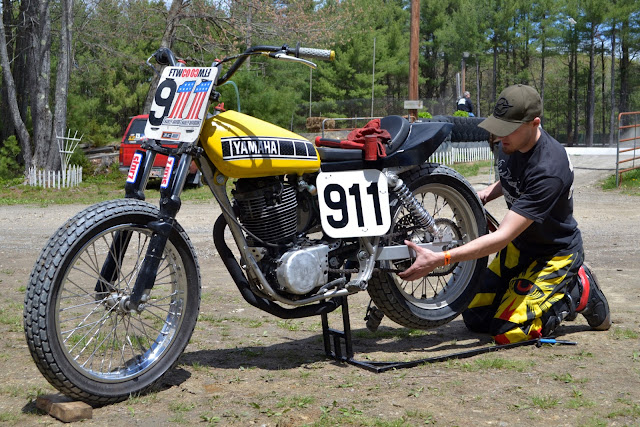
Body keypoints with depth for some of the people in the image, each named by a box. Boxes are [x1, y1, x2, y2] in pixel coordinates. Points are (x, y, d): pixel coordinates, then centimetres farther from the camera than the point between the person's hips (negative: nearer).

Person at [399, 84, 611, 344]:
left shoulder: (548, 170, -34)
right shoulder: (512, 145, -7)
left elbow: (503, 237, -37)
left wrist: (440, 260, -42)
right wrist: (485, 195, -4)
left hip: (554, 253, -8)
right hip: (519, 246, 8)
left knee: (508, 332, -17)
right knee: (475, 318, 4)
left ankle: (579, 293, 5)